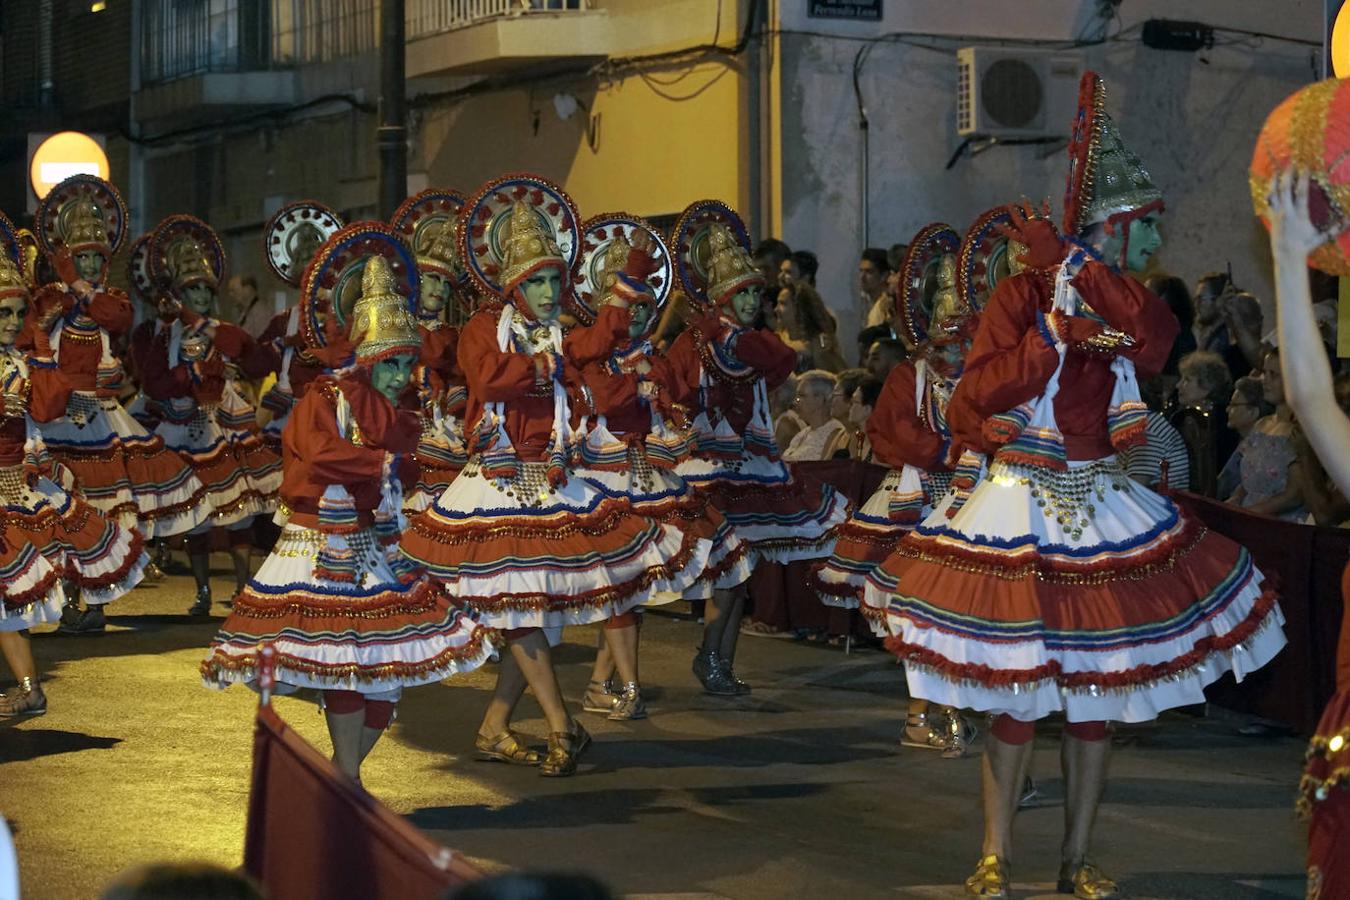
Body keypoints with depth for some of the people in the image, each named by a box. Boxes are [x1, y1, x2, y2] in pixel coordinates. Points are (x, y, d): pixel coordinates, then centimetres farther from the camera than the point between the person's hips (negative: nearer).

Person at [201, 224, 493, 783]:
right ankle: (348, 780, -1)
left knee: (389, 669, 3)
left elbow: (389, 434, -8)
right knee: (344, 663, -9)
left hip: (381, 544, 6)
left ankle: (347, 771, 15)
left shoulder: (399, 410, 15)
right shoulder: (321, 400, -5)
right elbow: (318, 454, -23)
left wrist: (358, 381, -9)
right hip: (327, 543, -6)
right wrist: (377, 462, -13)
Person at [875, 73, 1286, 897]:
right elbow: (974, 395, -15)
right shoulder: (1023, 296, -8)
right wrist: (1055, 338, -20)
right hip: (1023, 512, -5)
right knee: (1015, 697, -2)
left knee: (1099, 691, 6)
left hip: (1107, 510, 5)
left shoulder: (1130, 304, 6)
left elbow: (1157, 340, -18)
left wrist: (1071, 264, -21)